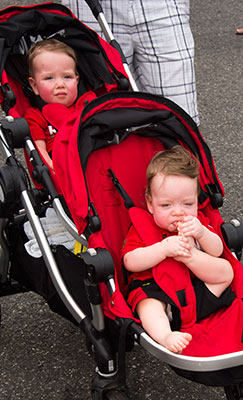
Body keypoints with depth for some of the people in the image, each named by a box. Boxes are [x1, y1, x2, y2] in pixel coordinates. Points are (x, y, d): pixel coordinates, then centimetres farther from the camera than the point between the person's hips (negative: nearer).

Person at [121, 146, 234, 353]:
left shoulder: (197, 222, 7)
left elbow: (217, 251, -1)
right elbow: (130, 262, -19)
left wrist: (202, 233, -23)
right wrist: (164, 248, -31)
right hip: (154, 287, -4)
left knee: (226, 270, -9)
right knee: (148, 305, -35)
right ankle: (165, 336, -59)